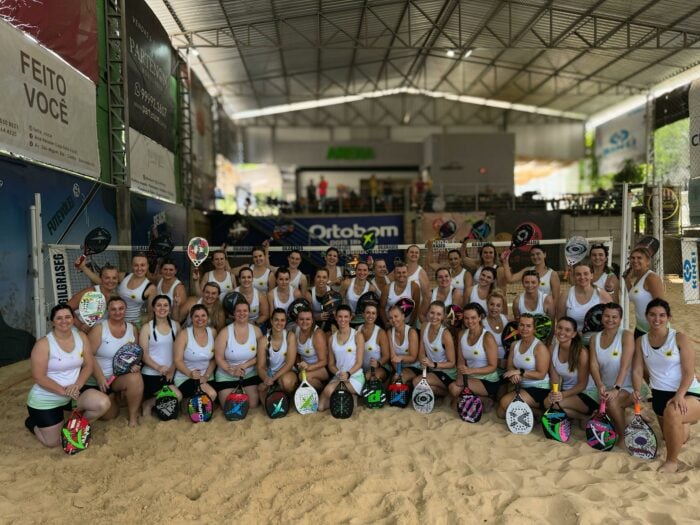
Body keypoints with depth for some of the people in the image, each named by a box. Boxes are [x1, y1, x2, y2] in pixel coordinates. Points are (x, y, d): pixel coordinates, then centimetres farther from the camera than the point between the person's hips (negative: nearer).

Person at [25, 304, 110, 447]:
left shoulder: (81, 337, -3)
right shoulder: (43, 344, -17)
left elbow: (88, 365, -2)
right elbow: (39, 377, -18)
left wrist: (77, 385, -18)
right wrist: (63, 391, -23)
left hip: (73, 393, 4)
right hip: (46, 399, -3)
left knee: (103, 403, -21)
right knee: (53, 442, 1)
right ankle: (33, 423, 34)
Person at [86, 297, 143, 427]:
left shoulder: (133, 329, 0)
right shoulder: (99, 328, -12)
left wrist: (135, 364, -14)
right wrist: (100, 378, -22)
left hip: (122, 376, 2)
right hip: (98, 379, -1)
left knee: (136, 378, -33)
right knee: (109, 415, 1)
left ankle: (133, 416, -13)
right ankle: (112, 397, 35)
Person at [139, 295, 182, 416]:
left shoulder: (175, 325, 6)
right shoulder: (147, 327, -3)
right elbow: (143, 354, -8)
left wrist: (172, 370, -8)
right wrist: (159, 367, -23)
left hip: (169, 374, 5)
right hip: (150, 373, -5)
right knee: (177, 396, -18)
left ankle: (150, 401, 27)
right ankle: (147, 404, 6)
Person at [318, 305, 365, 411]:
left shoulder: (357, 335, -3)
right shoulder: (332, 338, 9)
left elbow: (359, 362, -5)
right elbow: (331, 364, 9)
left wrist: (348, 374, -22)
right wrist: (338, 373, -12)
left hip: (355, 376, -4)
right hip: (338, 376, 4)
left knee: (329, 390, -29)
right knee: (320, 407, -16)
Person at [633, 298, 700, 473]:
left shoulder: (680, 338, -10)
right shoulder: (641, 341, 2)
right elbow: (637, 371, 0)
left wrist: (679, 395, -29)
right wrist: (637, 390, -19)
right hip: (660, 394, 5)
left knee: (672, 413, -38)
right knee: (673, 438, 19)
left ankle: (672, 461, -17)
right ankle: (685, 423, 56)